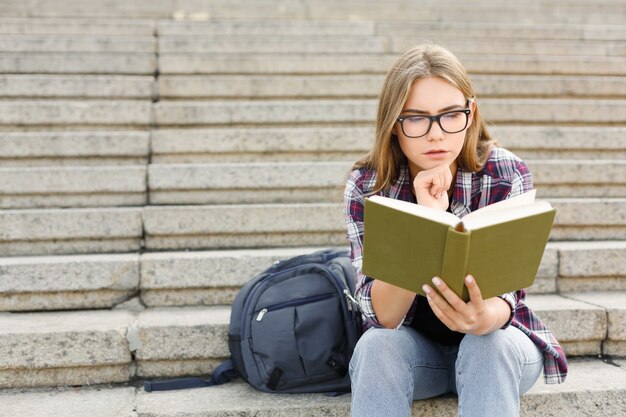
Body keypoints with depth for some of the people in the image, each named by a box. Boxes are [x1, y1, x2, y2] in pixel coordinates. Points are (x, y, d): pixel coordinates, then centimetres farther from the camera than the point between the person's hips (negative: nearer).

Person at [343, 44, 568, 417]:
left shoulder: (508, 174, -17)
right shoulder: (367, 186, -16)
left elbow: (505, 294, -23)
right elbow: (382, 316, -23)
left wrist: (484, 317, -48)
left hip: (494, 339, 0)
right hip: (412, 346, 1)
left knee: (488, 345, -33)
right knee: (376, 345, -31)